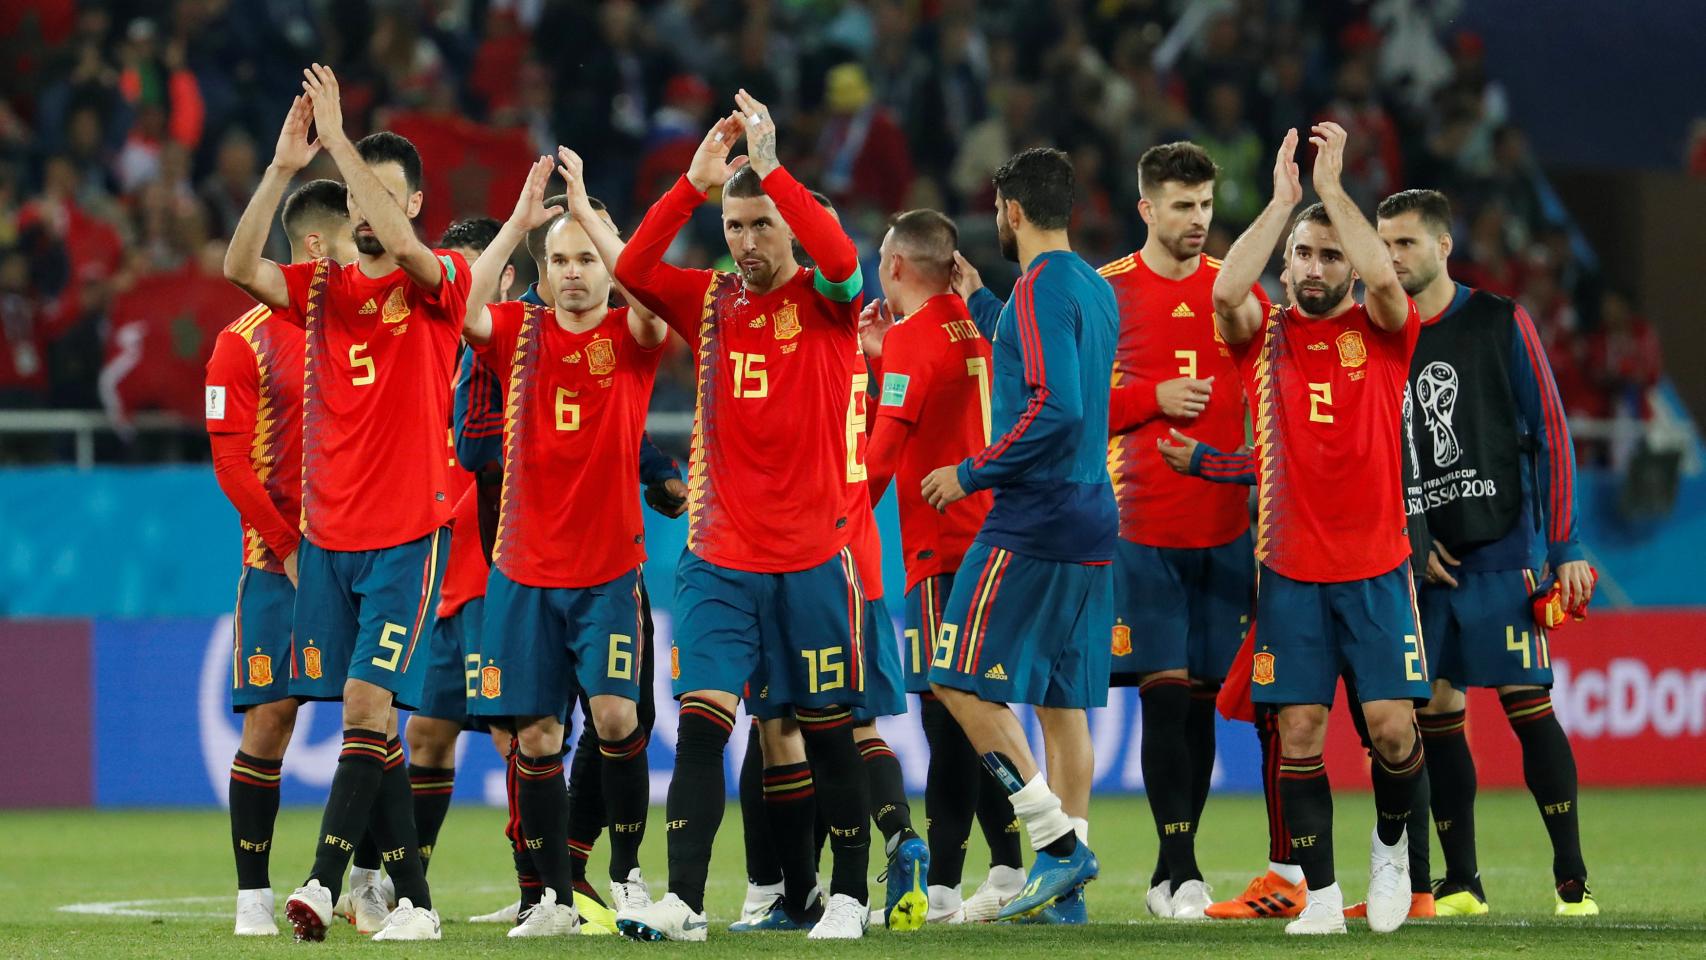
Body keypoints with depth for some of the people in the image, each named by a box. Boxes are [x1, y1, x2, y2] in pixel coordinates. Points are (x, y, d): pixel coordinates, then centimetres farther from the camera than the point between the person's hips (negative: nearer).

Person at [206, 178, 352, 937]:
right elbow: (231, 462, -6)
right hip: (278, 562, -4)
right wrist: (291, 550, -12)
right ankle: (253, 895, 1)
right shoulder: (247, 341, -2)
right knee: (270, 718, -5)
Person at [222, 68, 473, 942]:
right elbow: (239, 267, -5)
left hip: (408, 534, -5)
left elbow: (405, 249, -23)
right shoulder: (322, 289, 10)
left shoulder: (440, 284, -2)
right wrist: (284, 167, -15)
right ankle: (413, 901, 10)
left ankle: (322, 885, -21)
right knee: (367, 715, 5)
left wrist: (339, 140, -22)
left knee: (368, 703, -15)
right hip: (327, 535, 5)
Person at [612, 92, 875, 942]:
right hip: (718, 559, 2)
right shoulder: (709, 302, 8)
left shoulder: (823, 301, -1)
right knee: (701, 719, -10)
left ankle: (849, 896, 19)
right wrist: (694, 183, -14)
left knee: (826, 733, 5)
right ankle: (683, 902, -14)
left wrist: (770, 167, -25)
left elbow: (842, 260, -23)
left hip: (812, 558, -2)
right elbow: (630, 270, -7)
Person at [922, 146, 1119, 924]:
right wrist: (979, 303, 38)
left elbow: (1054, 408, -23)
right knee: (1061, 700, 8)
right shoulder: (1095, 290, 15)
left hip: (1033, 516, -9)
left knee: (962, 681, -5)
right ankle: (1066, 887, 6)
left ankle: (1056, 839, -12)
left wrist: (973, 473, -13)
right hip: (1090, 518, 9)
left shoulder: (1042, 289, -13)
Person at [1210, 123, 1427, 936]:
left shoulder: (1381, 334, 3)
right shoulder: (1265, 337, 5)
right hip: (1290, 570, 1)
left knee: (1392, 725, -7)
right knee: (1298, 735, -3)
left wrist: (1333, 183, -14)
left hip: (1376, 567, -1)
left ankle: (1391, 844, 21)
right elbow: (1225, 291, -16)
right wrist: (1283, 197, -14)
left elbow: (1385, 278, -18)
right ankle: (1321, 893, 4)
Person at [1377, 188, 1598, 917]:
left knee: (1526, 703, -7)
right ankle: (1460, 884, 9)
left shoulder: (1502, 324, 0)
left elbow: (1550, 432, 0)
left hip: (1503, 554, -4)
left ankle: (1572, 879, -1)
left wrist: (1565, 547, -5)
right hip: (1422, 559, 4)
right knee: (1436, 713, 1)